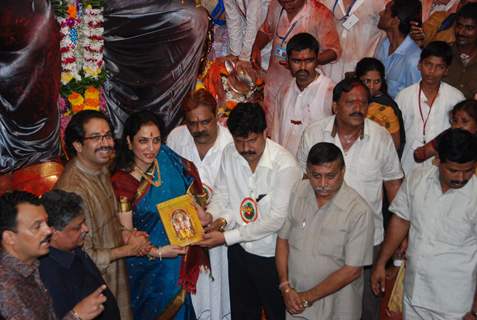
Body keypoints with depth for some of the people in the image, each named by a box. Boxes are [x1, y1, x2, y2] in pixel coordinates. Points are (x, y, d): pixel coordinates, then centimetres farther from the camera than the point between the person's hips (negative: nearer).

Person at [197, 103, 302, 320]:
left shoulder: (285, 165, -24)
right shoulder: (230, 153, -6)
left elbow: (277, 219, -25)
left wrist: (227, 237, -24)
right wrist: (211, 215, -17)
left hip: (271, 254, -5)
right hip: (239, 248, 5)